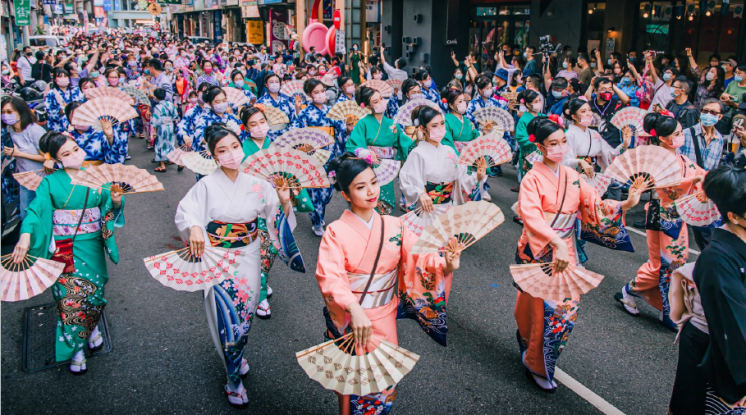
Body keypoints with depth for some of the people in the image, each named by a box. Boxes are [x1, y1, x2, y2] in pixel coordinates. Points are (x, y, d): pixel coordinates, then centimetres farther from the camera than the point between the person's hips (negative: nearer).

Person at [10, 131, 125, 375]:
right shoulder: (50, 182, 0)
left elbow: (110, 206, 0)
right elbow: (36, 209, -13)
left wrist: (116, 201, -24)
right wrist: (25, 236, -29)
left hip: (92, 245, 2)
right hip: (63, 247, -2)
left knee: (93, 288, -3)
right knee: (70, 293, -8)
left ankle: (92, 327, 30)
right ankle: (75, 350, 9)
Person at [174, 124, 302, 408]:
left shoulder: (256, 182, -4)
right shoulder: (207, 185, -10)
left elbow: (277, 217, -2)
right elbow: (184, 212, -17)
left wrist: (284, 202, -22)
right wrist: (194, 228, -36)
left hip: (249, 257, 2)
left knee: (245, 314, 14)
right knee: (228, 318, 0)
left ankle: (237, 356, 45)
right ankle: (234, 380, 20)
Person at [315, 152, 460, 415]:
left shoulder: (394, 226, -2)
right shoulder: (336, 232, -13)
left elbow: (420, 256, -10)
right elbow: (329, 276, -25)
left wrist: (445, 266, -31)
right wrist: (354, 309, -41)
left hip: (384, 319, 3)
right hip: (347, 321, -3)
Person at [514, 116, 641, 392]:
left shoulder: (572, 177, 7)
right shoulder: (532, 179, -13)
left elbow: (596, 206, 3)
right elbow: (531, 217, -28)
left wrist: (624, 205, -16)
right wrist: (557, 244, -41)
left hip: (565, 252, 6)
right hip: (537, 253, -6)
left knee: (568, 308, 8)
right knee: (548, 309, -4)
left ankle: (528, 345, 35)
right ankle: (537, 367, 18)